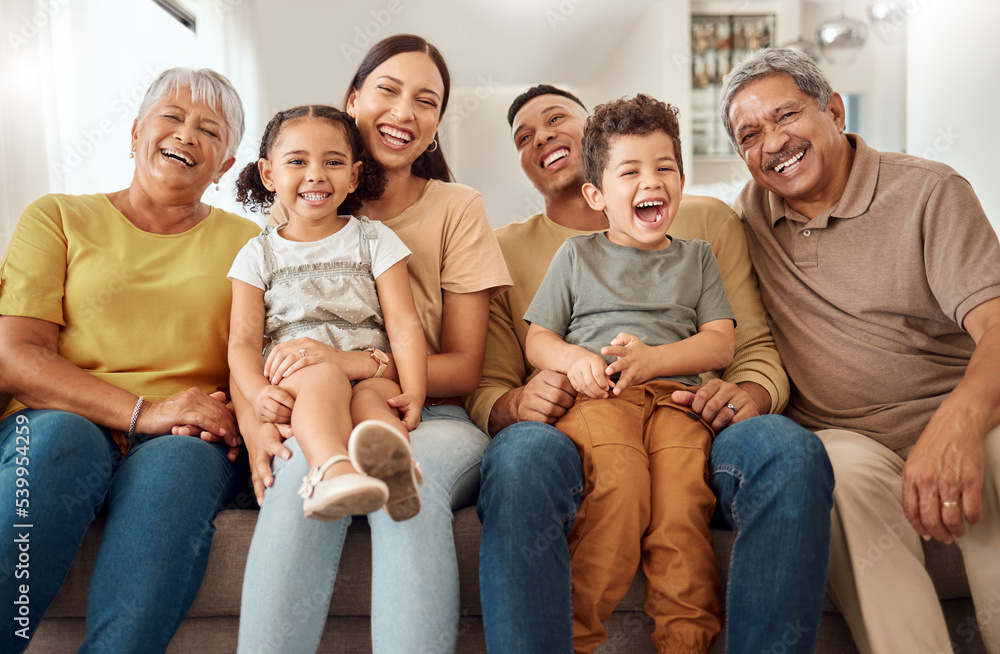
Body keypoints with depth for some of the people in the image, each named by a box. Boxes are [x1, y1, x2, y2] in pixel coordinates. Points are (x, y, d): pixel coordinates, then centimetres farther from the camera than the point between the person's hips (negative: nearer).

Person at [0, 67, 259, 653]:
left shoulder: (246, 243, 17)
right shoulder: (58, 218, 13)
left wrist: (238, 414, -18)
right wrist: (144, 412, -16)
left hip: (191, 443, 1)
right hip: (56, 425, 0)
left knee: (178, 457, -35)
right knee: (58, 434, -35)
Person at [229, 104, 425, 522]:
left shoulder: (375, 241, 14)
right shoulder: (259, 255, 16)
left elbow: (403, 326, 4)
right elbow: (243, 340, 6)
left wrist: (414, 393, -14)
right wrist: (257, 392, -17)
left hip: (370, 373, 1)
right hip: (293, 383, 0)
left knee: (373, 397, -35)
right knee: (325, 376, -35)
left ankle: (388, 459, -67)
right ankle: (331, 469, -62)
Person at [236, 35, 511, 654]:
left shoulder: (458, 208, 8)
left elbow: (463, 368, 1)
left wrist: (353, 363, -18)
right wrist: (252, 420, -17)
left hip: (428, 418, 0)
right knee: (309, 467, -35)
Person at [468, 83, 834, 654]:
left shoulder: (706, 221, 20)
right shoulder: (505, 251, 18)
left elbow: (756, 344, 15)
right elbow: (484, 389, 12)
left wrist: (751, 391, -10)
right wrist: (513, 404, -14)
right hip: (573, 438, 0)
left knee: (790, 449, -31)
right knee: (521, 453, -36)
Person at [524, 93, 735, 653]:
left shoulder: (697, 257, 25)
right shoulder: (578, 255, 22)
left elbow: (721, 343, 13)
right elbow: (537, 340, 18)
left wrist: (650, 358, -7)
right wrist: (574, 359, -7)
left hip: (674, 394, 2)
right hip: (597, 396, -1)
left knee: (682, 491, -31)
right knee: (621, 476, -34)